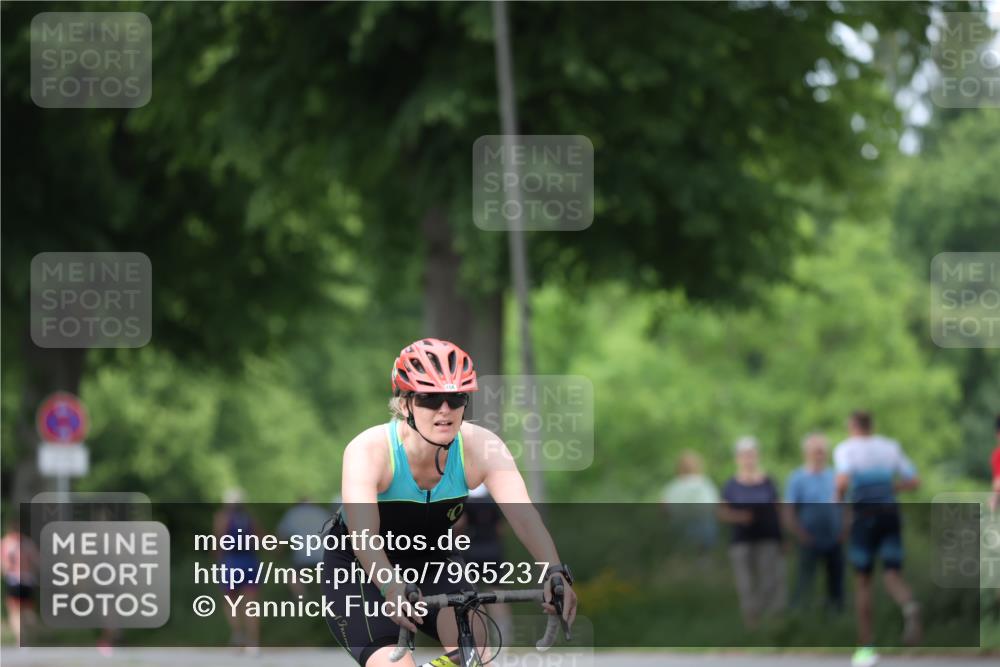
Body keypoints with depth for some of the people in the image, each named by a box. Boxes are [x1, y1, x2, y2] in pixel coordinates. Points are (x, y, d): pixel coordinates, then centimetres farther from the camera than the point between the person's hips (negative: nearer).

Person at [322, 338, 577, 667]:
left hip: (431, 564, 3)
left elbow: (523, 516, -34)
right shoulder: (368, 451, -30)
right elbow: (362, 534, -44)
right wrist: (392, 586, -63)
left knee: (473, 639, -26)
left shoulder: (481, 447, -21)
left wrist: (554, 572, -53)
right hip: (360, 572, -3)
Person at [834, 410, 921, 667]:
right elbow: (913, 481, 11)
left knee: (862, 581, 9)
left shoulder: (847, 449, -1)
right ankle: (909, 606, -36)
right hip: (890, 511, 3)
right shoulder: (890, 447, 13)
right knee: (892, 574, 0)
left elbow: (843, 480, -18)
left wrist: (839, 499, 1)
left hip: (864, 514, -3)